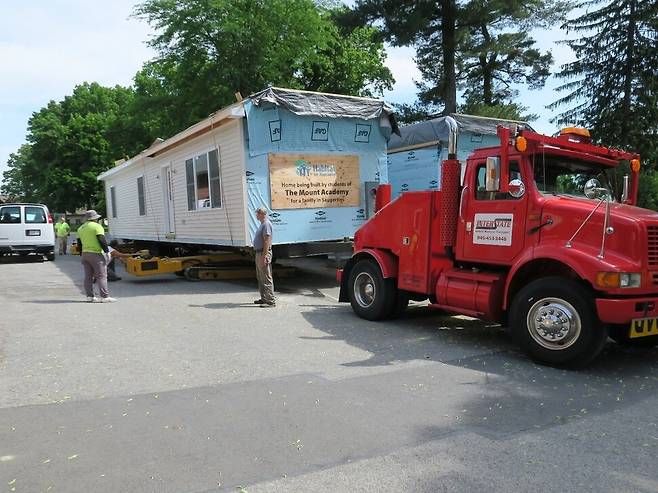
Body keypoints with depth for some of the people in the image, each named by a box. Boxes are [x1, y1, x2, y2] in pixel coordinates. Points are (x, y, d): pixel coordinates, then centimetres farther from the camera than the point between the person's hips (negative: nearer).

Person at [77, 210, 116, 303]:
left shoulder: (80, 228, 17)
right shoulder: (97, 226, -7)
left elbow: (79, 244, 19)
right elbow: (102, 240, -16)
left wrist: (81, 255, 24)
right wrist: (107, 251, -11)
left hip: (84, 254, 8)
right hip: (96, 254, -8)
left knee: (88, 276, 11)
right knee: (101, 275, -7)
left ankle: (89, 296, 11)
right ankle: (105, 297, -11)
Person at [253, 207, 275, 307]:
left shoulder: (266, 224, -16)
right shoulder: (262, 224, 17)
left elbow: (267, 241, -22)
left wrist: (264, 257, -26)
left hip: (264, 253, -11)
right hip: (259, 253, 11)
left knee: (266, 278, -8)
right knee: (260, 278, 16)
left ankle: (270, 301, -5)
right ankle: (264, 298, 25)